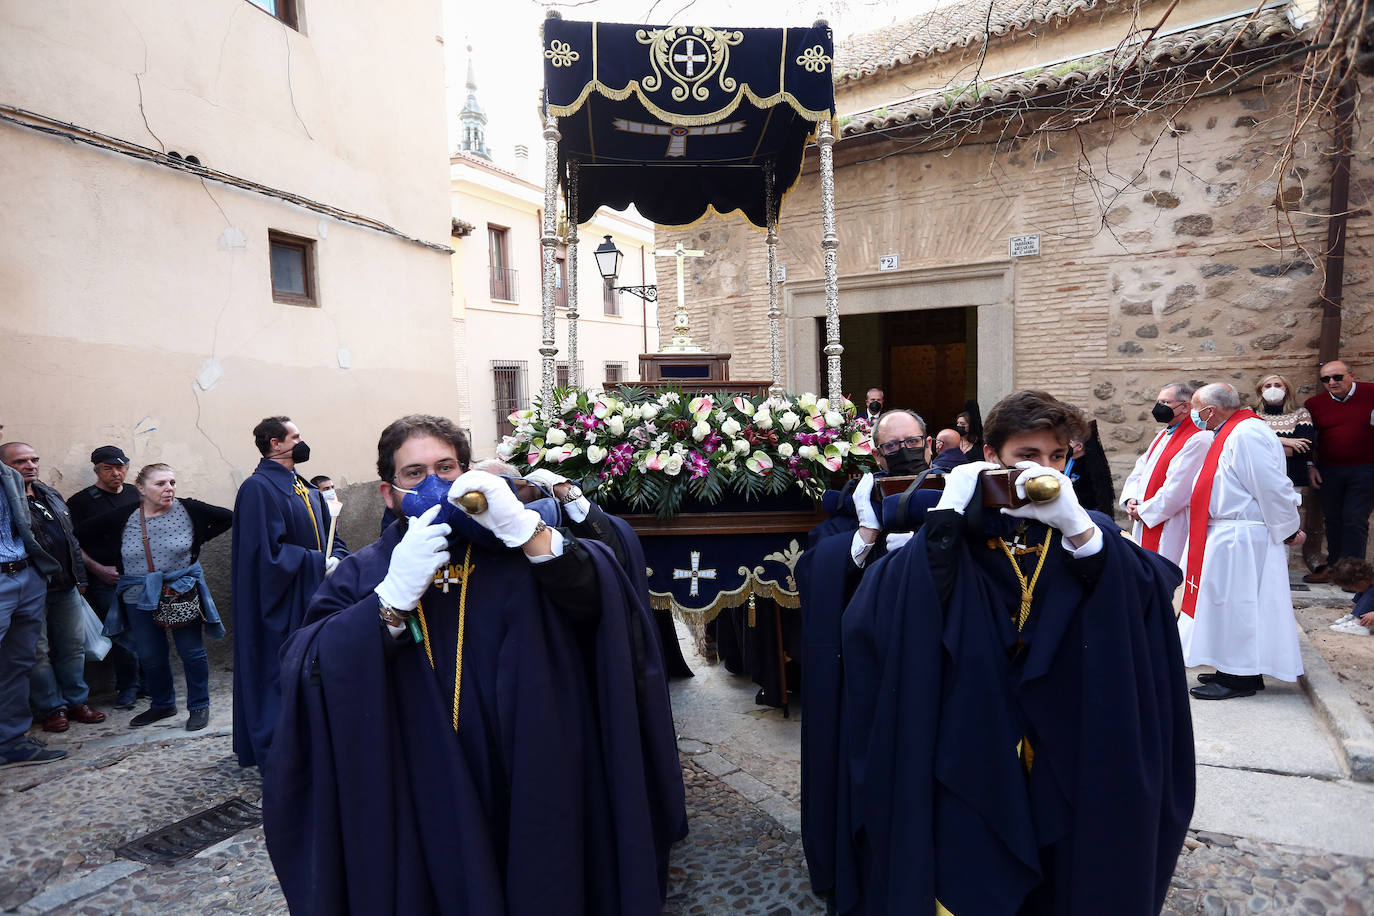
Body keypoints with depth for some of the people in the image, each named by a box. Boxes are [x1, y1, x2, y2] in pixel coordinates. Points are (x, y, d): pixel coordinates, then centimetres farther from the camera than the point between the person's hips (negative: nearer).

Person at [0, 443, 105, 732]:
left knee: (73, 646, 11)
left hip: (66, 588, 6)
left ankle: (76, 701, 21)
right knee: (38, 652, 2)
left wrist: (80, 577, 17)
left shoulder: (51, 495, 14)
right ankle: (51, 708, 13)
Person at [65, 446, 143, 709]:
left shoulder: (137, 494, 10)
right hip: (106, 580, -3)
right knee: (122, 635, -3)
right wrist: (99, 569, -10)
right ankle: (127, 687, 13)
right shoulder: (81, 501, -1)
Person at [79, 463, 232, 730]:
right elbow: (86, 532, 12)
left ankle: (199, 706, 20)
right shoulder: (125, 516, -4)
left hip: (183, 591, -2)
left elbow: (228, 517, 2)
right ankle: (162, 705, 33)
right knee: (150, 656, 13)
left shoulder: (189, 509, -9)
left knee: (192, 652, 4)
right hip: (140, 597, 3)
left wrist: (198, 540, 1)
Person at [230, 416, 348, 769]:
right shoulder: (258, 488, -13)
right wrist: (320, 564, -18)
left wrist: (336, 560, -6)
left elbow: (330, 536, 14)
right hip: (281, 604, -8)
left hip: (314, 597, 8)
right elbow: (268, 552, -21)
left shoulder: (306, 489, 14)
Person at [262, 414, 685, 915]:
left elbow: (597, 596, -19)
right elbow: (310, 677, -13)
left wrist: (524, 527, -32)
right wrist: (394, 596, -25)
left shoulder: (518, 550, -2)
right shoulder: (360, 576, 1)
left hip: (530, 791, 0)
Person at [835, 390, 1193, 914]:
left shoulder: (1089, 533, 1)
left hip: (1071, 771, 2)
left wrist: (1077, 526, -33)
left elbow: (1160, 594, -20)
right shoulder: (956, 535, -6)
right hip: (972, 769, -2)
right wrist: (946, 516, -26)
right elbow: (874, 612, -23)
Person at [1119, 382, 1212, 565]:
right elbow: (1139, 470, 17)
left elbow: (1177, 489, -20)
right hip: (1145, 525, 9)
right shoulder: (1162, 435, 16)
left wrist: (1143, 511, -12)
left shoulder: (1198, 440, -14)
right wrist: (1131, 499, -1)